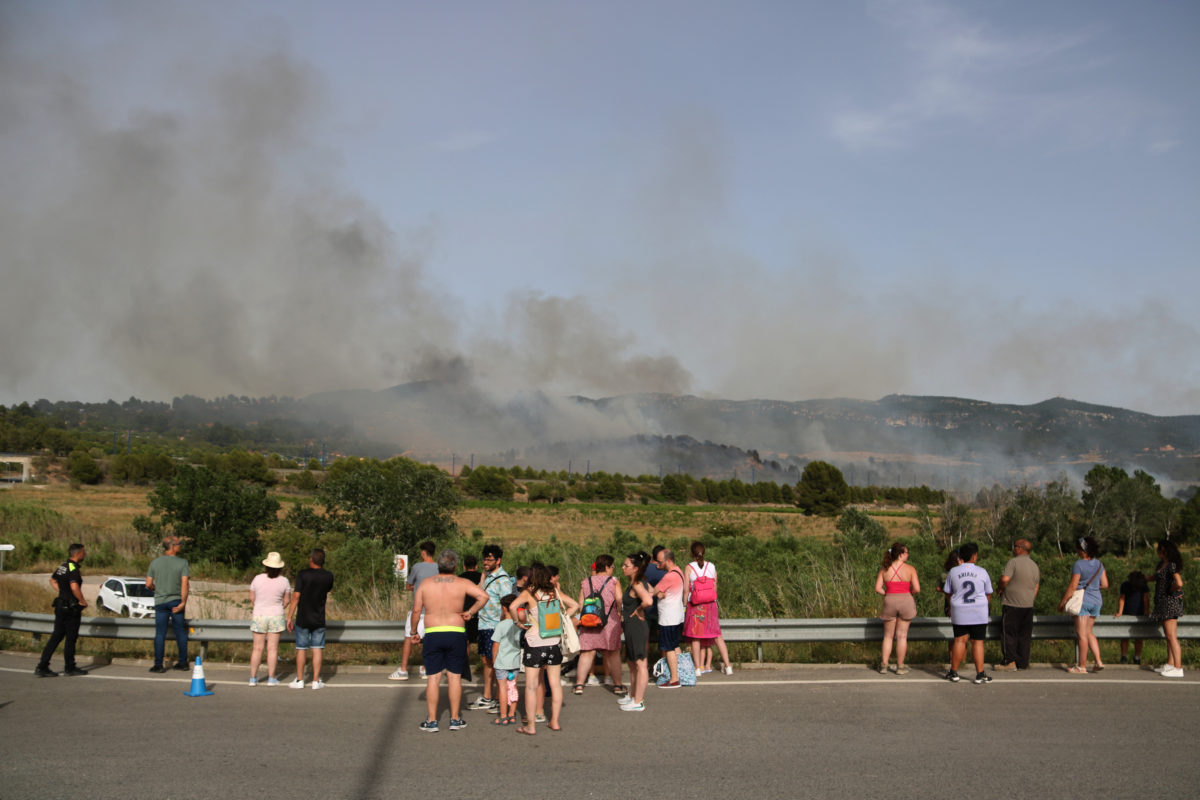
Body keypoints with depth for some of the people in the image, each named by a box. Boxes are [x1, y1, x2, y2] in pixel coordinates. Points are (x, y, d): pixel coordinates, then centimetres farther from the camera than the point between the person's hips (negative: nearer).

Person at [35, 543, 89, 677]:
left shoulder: (63, 566, 11)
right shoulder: (73, 568, -18)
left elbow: (52, 580, 27)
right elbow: (74, 587, -31)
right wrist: (83, 601, -18)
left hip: (60, 605, 9)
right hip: (71, 608, -9)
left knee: (56, 636, 10)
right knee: (71, 638, 2)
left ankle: (42, 667, 8)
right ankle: (69, 667, 11)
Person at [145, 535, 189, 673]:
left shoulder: (155, 562, 0)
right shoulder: (182, 562, -7)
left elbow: (148, 584, -1)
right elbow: (184, 583, -14)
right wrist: (183, 602, -12)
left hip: (160, 601, 1)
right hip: (176, 600, -1)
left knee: (160, 633, 3)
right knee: (180, 632, 8)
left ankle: (158, 664, 2)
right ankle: (183, 662, 14)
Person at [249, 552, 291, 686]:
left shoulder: (258, 578, -7)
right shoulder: (283, 581, -7)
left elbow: (252, 598, 3)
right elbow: (287, 601, 1)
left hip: (258, 616, 1)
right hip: (276, 616, -1)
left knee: (257, 648, 7)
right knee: (272, 648, 4)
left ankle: (253, 678, 11)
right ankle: (271, 678, 7)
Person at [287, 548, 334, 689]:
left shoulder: (303, 575, -11)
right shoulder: (328, 576, -2)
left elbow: (296, 597, -12)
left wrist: (290, 617, -6)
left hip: (302, 619, -1)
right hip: (319, 620, 2)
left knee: (301, 649, 8)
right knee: (317, 649, 5)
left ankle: (299, 680, 14)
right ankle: (316, 681, 4)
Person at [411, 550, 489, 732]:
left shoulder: (425, 583, 3)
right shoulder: (462, 583, -1)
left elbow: (416, 611, 3)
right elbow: (484, 596, -13)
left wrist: (414, 632, 15)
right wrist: (471, 612, -2)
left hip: (432, 635, 1)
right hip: (456, 634, -1)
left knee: (433, 678, 5)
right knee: (454, 676, 7)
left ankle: (431, 721, 8)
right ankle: (455, 719, 13)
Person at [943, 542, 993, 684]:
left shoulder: (953, 572, -1)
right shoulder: (982, 572, -3)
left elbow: (948, 593, 7)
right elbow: (988, 594, 7)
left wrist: (952, 607, 24)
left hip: (959, 612, 1)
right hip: (979, 612, -1)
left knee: (960, 641, 6)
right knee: (977, 642, 3)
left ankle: (953, 673, 11)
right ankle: (980, 674, 4)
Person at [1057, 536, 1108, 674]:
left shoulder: (1078, 564, -15)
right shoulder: (1099, 564, 6)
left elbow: (1073, 586, -16)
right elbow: (1105, 584, 9)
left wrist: (1062, 602, -8)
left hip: (1083, 600, -7)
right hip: (1096, 600, 7)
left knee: (1081, 634, -1)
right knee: (1088, 632, 18)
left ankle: (1082, 666, 3)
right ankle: (1098, 661, 12)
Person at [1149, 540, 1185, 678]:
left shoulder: (1172, 565, -16)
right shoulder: (1161, 564, 13)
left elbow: (1179, 583, -29)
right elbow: (1154, 577, 33)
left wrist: (1171, 590, -12)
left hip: (1170, 601, -10)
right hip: (1163, 602, 10)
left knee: (1172, 636, -11)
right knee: (1168, 636, 14)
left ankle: (1178, 669, -12)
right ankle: (1170, 664, 20)